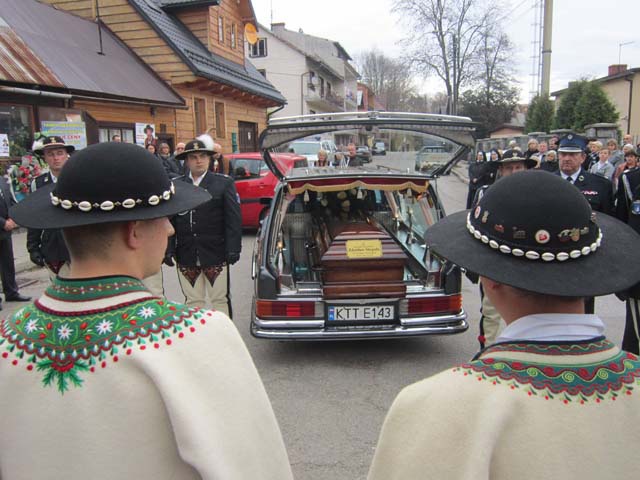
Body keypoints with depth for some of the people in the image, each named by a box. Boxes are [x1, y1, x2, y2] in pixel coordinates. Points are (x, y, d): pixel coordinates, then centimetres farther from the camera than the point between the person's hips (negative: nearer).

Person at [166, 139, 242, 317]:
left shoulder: (224, 183, 0)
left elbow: (234, 218, -4)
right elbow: (170, 220, 4)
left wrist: (233, 249, -10)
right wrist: (169, 249, -3)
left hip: (216, 255, -2)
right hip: (186, 255, 2)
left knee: (220, 300, 8)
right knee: (192, 301, 12)